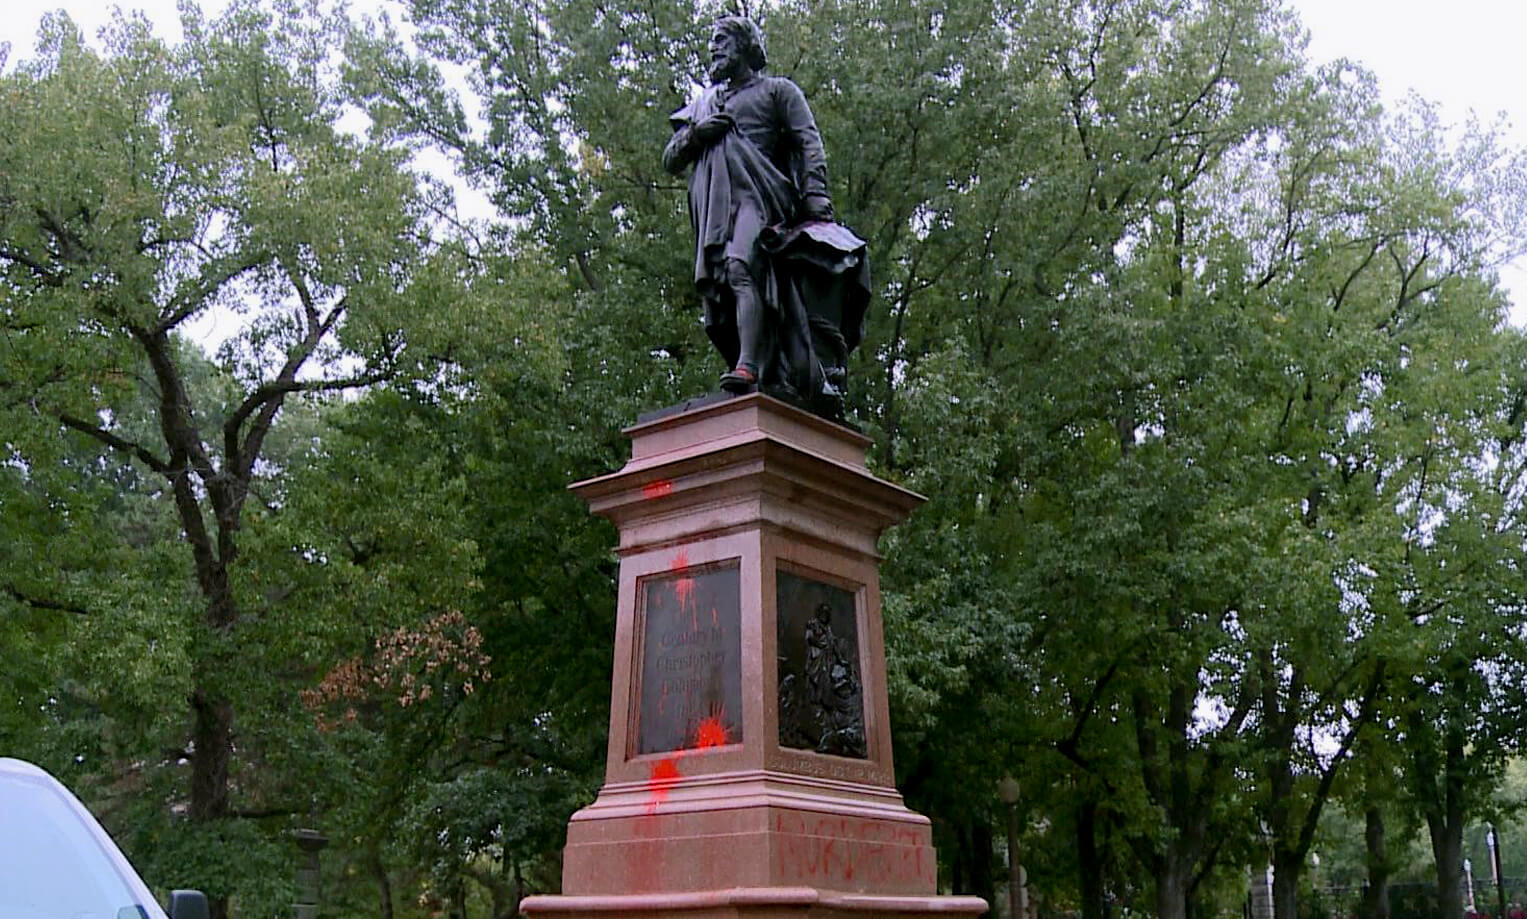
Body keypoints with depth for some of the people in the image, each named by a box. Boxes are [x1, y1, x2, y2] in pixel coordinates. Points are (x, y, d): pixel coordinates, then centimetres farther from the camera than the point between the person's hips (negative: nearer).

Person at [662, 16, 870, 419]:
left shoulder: (777, 91, 18)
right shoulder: (703, 105, 33)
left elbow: (809, 143, 5)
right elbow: (670, 161, 27)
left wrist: (815, 191, -11)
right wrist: (694, 134, 6)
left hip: (755, 195, -6)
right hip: (712, 208, 6)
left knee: (743, 268, -29)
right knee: (716, 286, -7)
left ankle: (749, 367, -43)